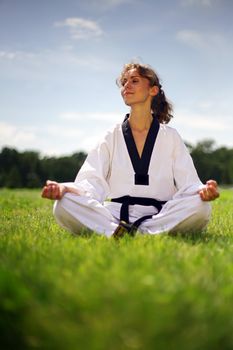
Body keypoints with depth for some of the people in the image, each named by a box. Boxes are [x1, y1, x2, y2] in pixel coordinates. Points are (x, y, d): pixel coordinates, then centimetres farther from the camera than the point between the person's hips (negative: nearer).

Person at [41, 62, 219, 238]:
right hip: (115, 216, 0)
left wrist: (203, 190, -21)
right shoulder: (112, 137, 12)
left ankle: (124, 234, -26)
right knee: (63, 204, -26)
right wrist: (64, 188, -21)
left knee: (201, 206, -32)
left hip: (161, 217, 1)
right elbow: (92, 181, 1)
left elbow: (188, 183, 4)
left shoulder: (170, 137, 11)